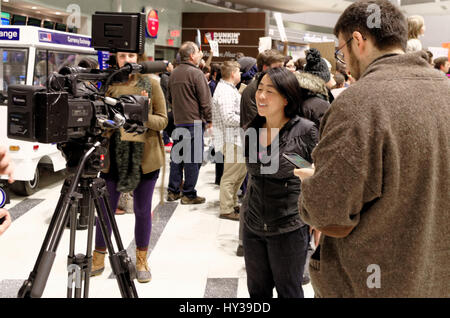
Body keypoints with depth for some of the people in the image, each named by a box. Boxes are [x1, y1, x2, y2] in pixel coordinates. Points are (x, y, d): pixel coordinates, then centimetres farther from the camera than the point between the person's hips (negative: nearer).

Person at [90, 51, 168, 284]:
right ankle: (98, 260, 25)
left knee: (142, 211, 9)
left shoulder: (151, 84, 2)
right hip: (113, 156, 1)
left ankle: (141, 261, 25)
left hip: (144, 157, -1)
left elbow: (163, 121, 0)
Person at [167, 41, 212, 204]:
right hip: (194, 121, -7)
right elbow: (205, 100, -12)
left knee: (177, 156, 13)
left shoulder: (173, 74, 11)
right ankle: (189, 194, 2)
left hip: (178, 122, 7)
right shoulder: (196, 73, -12)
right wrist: (208, 119, -5)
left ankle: (173, 191, 18)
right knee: (193, 158, -2)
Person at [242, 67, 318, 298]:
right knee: (257, 291, 18)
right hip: (253, 227, 5)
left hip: (290, 229, -5)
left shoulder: (305, 130, -13)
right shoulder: (252, 130, 4)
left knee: (288, 291, 12)